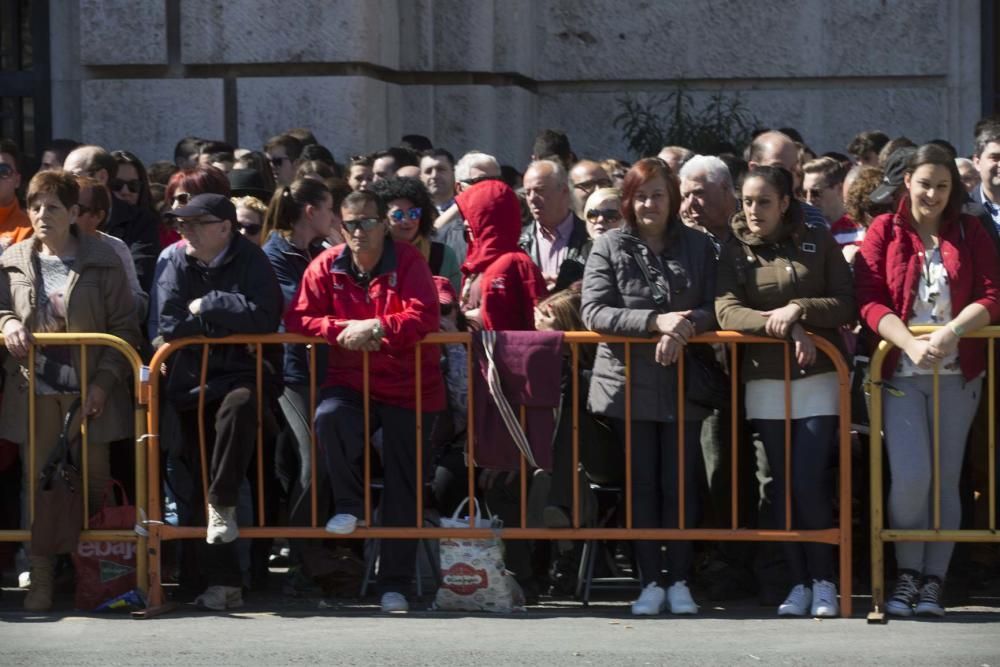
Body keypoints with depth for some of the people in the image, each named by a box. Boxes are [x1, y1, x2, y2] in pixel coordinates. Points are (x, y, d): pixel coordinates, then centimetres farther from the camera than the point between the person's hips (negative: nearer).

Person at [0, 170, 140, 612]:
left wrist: (104, 383, -10)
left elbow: (125, 329, 0)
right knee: (38, 487, 1)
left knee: (93, 485, 2)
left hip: (89, 394, -2)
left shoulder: (102, 262, 0)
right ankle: (40, 582, 4)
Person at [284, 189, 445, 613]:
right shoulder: (327, 267, 2)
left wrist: (374, 328, -22)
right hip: (351, 382, 1)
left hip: (408, 387, -1)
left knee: (403, 488, 1)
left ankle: (394, 584, 13)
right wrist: (342, 330, -16)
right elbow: (297, 318, -1)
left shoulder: (408, 263, -6)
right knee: (329, 418, -33)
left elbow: (425, 317, -17)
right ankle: (350, 506, -7)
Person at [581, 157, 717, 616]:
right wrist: (655, 322, -19)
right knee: (641, 485, 3)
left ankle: (679, 581, 9)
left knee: (680, 485, 2)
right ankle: (650, 582, 9)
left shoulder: (698, 247, 8)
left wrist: (684, 327, -18)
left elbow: (714, 309, 4)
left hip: (682, 384, 1)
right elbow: (593, 312, -8)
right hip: (629, 384, -1)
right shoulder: (609, 247, 3)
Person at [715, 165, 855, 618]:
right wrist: (783, 326, -19)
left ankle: (823, 581, 2)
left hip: (818, 377, -2)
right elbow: (726, 311, -8)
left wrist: (799, 308, -16)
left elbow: (847, 306, -1)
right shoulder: (734, 251, 6)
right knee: (781, 485, 2)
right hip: (765, 380, 2)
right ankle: (799, 582, 9)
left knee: (809, 481, -9)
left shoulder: (818, 243, 5)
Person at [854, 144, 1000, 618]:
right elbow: (869, 300, -5)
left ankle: (934, 581, 9)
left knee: (946, 478, 2)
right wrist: (911, 343, -19)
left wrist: (951, 332, -17)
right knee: (910, 476, -13)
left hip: (957, 372, 2)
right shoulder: (884, 232, 4)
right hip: (900, 371, -2)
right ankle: (908, 574, 5)